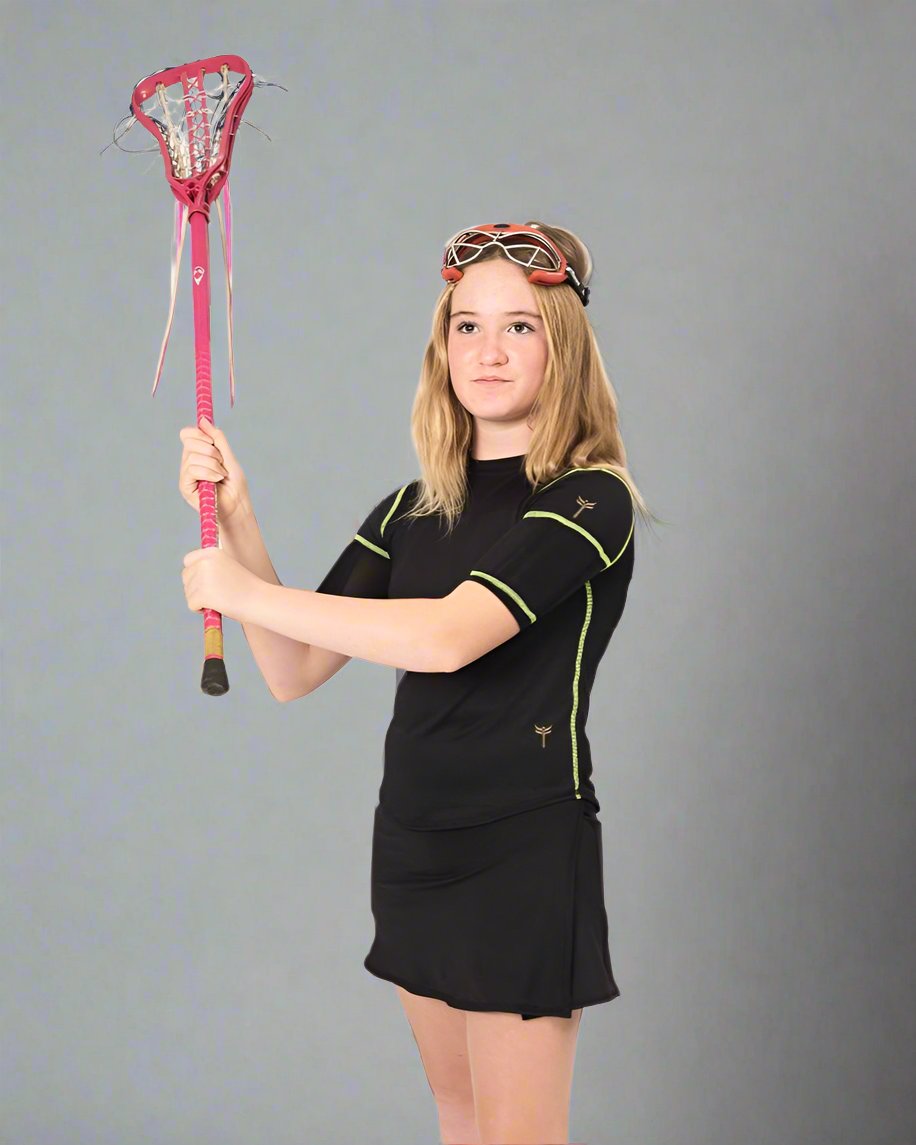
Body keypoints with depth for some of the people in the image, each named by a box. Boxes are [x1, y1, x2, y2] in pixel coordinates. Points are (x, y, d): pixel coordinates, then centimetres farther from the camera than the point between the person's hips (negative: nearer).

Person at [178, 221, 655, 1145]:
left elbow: (450, 635, -26)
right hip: (413, 837, 7)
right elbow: (294, 674, 4)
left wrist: (244, 589, -20)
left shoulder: (590, 502, -12)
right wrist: (235, 519, -8)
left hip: (526, 847, -6)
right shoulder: (410, 513, 8)